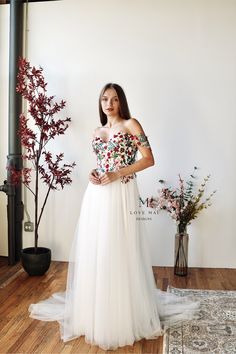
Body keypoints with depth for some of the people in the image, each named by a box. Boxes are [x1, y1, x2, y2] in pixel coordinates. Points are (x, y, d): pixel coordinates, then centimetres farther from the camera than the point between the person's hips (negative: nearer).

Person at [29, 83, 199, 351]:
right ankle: (94, 313, 25)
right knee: (94, 252, 9)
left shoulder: (131, 125, 0)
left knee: (119, 254, -2)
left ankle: (124, 315, 16)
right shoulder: (97, 132, 17)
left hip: (121, 195, -5)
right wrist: (93, 175, 2)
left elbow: (148, 159, -6)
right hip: (96, 196, 6)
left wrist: (117, 174, -14)